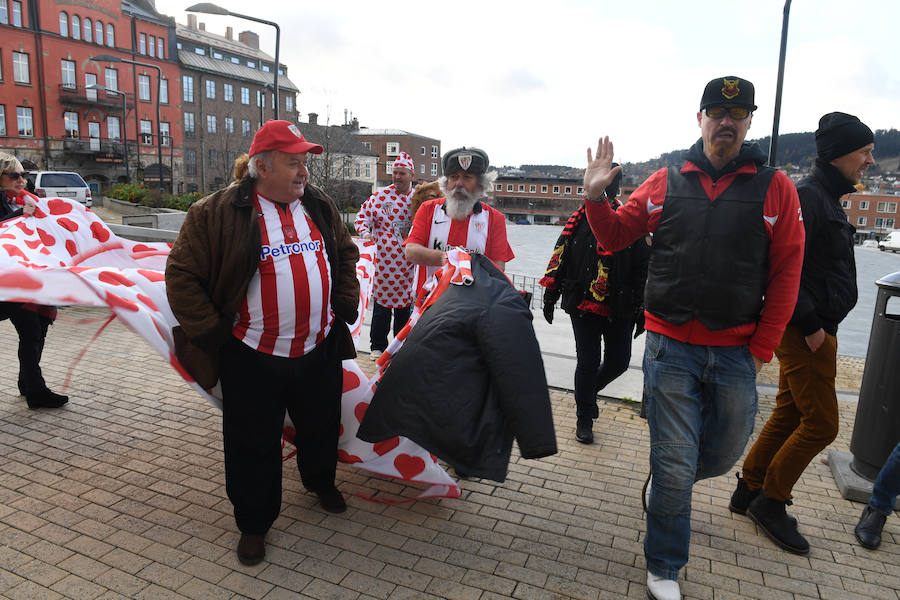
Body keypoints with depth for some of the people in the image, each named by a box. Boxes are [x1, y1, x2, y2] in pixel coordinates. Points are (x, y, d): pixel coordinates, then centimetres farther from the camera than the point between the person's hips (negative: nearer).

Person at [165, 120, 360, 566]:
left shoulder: (320, 206, 6)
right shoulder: (218, 213, -11)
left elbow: (345, 254, 19)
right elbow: (181, 274, -8)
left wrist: (346, 304, 11)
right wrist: (210, 331, -11)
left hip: (320, 351, 5)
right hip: (254, 358, -4)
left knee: (321, 426, 22)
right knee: (254, 446, 10)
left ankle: (320, 481, 52)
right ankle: (254, 523, 33)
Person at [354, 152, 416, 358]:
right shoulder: (380, 196, -1)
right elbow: (362, 216, 2)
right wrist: (365, 232, -16)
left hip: (408, 263, 3)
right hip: (384, 260, -2)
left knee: (405, 304, 11)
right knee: (381, 304, 3)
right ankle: (377, 345, 16)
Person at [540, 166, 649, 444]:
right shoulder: (579, 220, 4)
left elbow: (644, 267, 3)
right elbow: (560, 258, 8)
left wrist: (641, 308, 0)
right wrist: (550, 295, 5)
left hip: (620, 309, 1)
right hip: (583, 305, -1)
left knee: (618, 361, 8)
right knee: (588, 362, 2)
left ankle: (589, 390, 40)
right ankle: (584, 419, 21)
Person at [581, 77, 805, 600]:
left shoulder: (775, 188, 0)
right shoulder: (666, 183, 2)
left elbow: (786, 273, 0)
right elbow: (616, 236, 7)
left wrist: (761, 349, -3)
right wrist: (596, 197, -12)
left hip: (736, 354, 1)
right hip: (671, 349, -1)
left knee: (726, 451, 18)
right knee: (674, 467, 6)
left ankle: (669, 484, 51)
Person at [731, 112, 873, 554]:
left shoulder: (825, 198, 17)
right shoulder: (806, 196, -15)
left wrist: (816, 323, 13)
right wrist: (810, 325, -20)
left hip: (812, 331, 10)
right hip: (805, 333, -10)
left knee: (787, 416, 15)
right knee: (820, 424, -4)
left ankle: (749, 491, 27)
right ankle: (770, 502, 11)